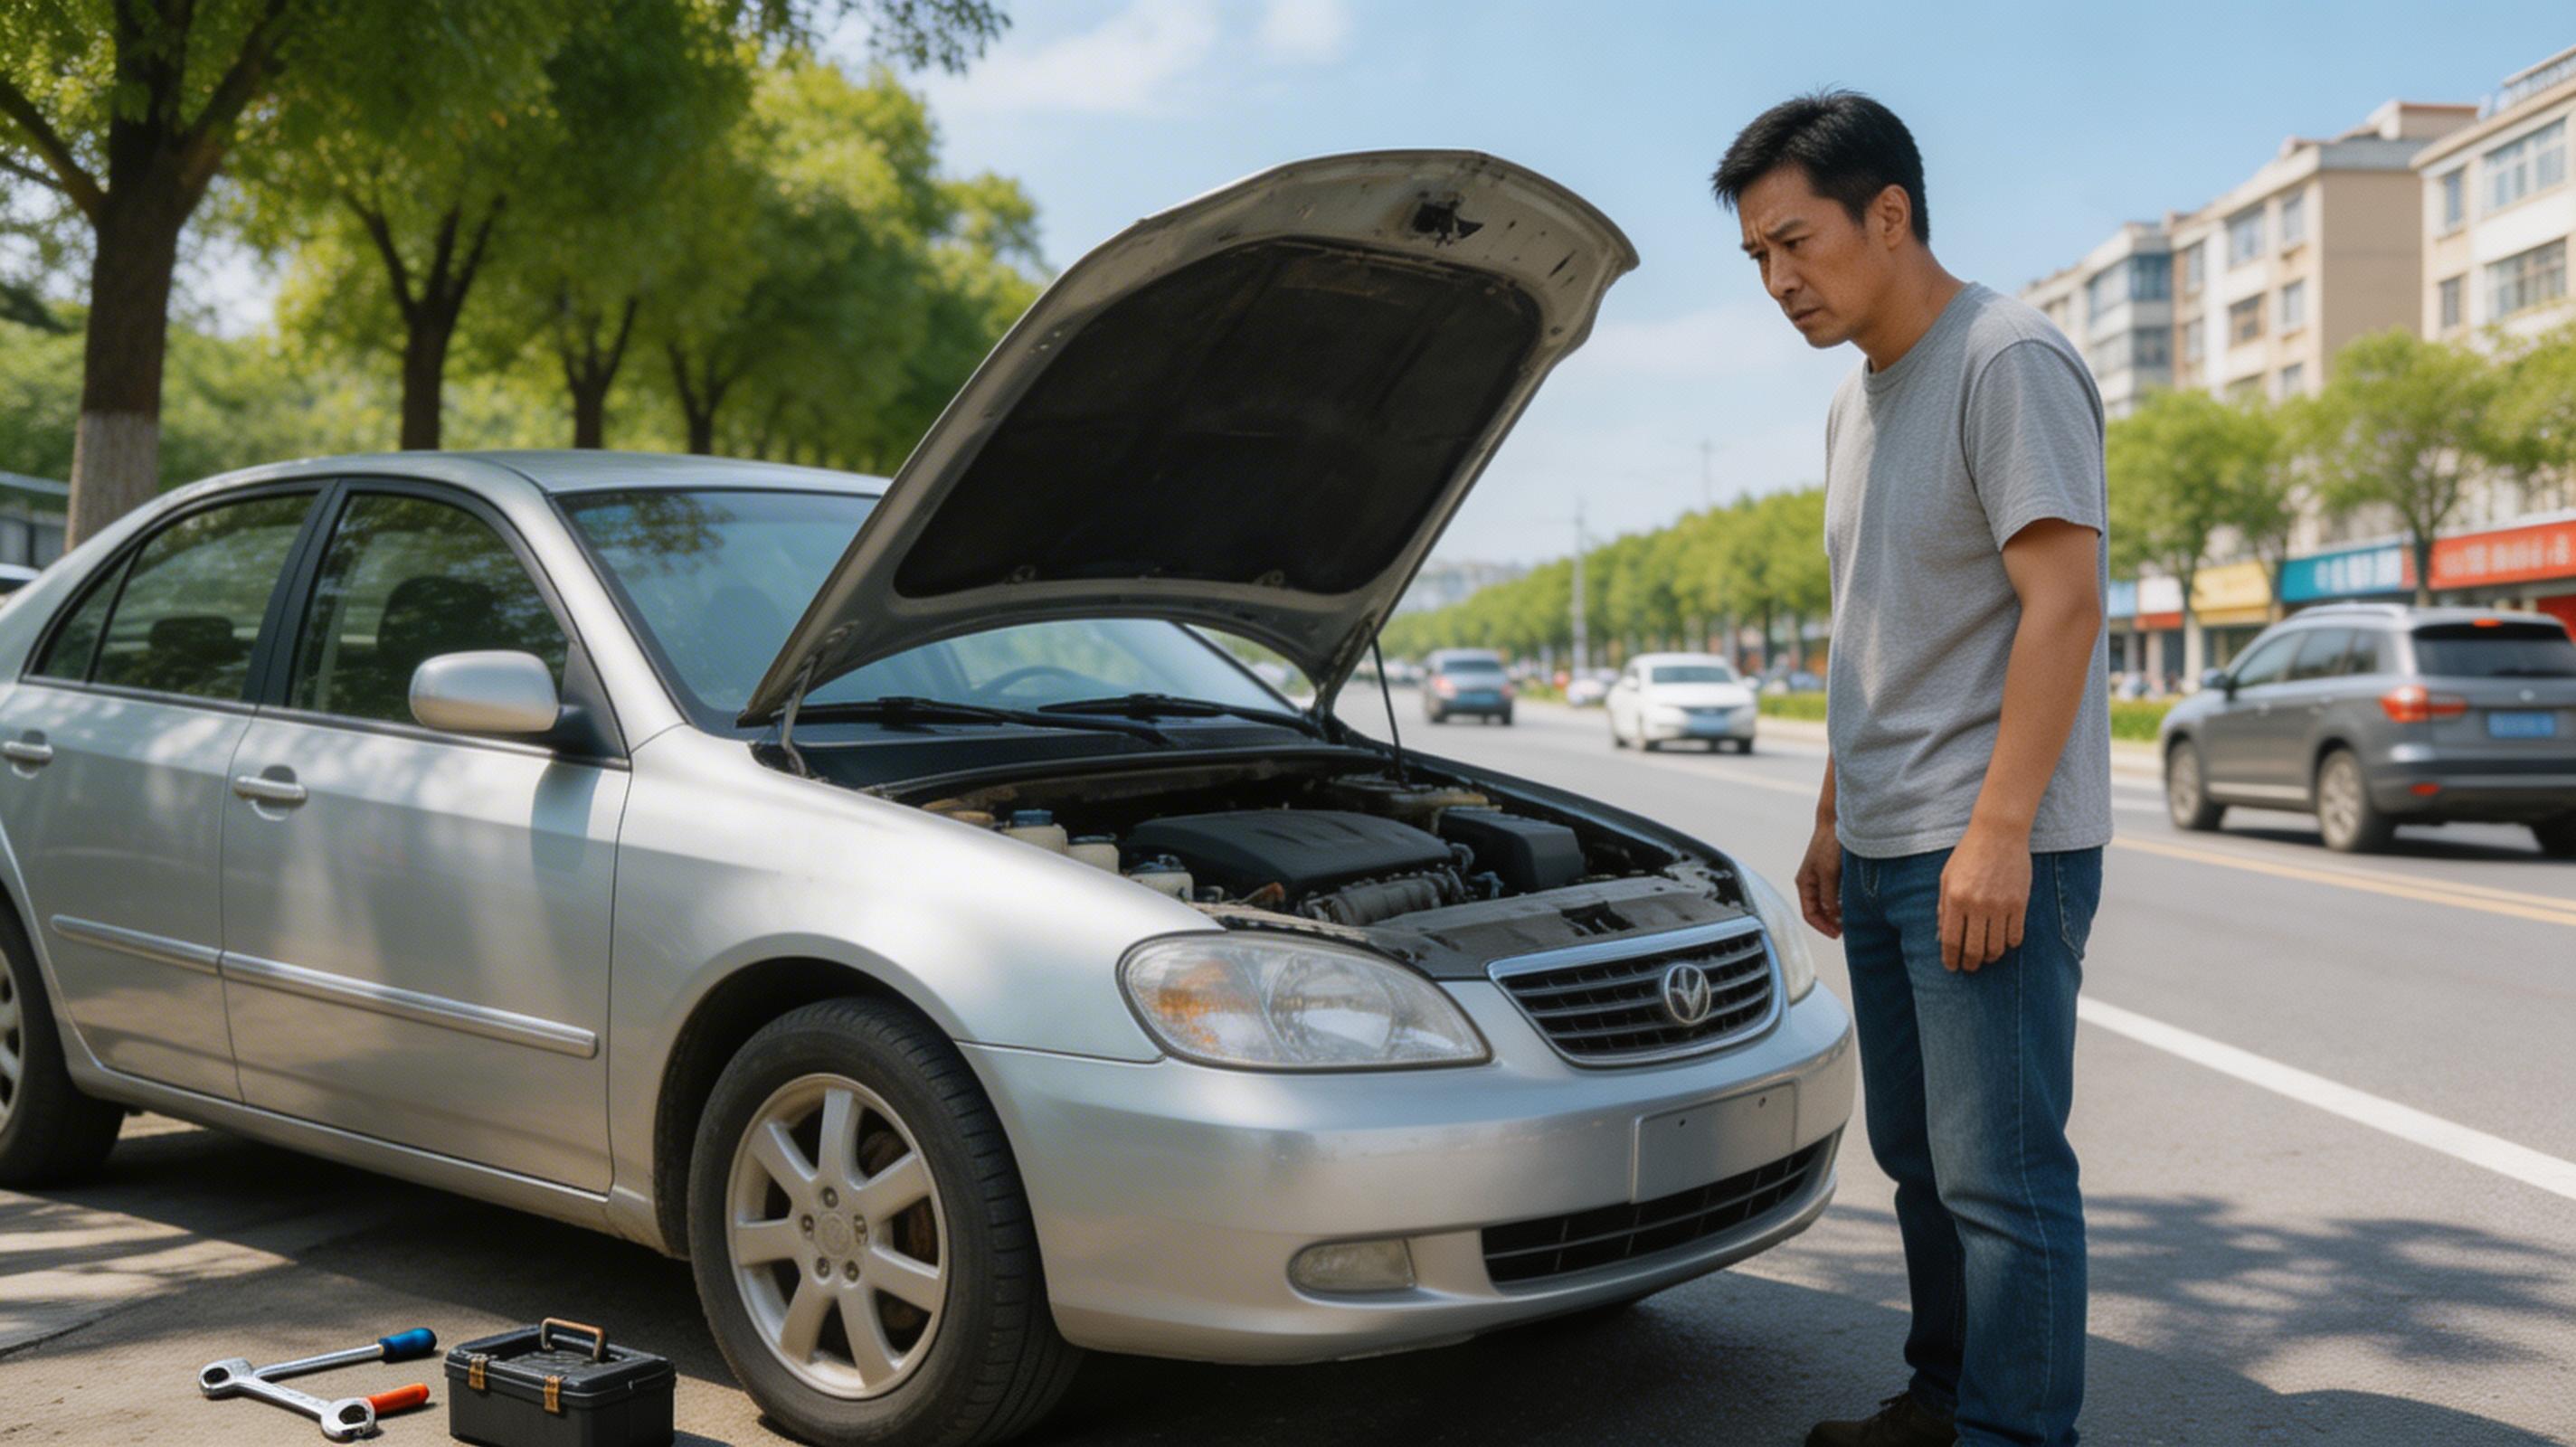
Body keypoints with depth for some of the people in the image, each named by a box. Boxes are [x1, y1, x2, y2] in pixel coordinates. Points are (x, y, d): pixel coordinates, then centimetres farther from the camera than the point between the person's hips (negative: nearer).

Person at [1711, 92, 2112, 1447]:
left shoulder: (2008, 360, -10)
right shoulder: (1857, 398, 17)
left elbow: (2063, 600, -18)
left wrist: (1998, 828, -22)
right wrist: (1835, 816, 21)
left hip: (1992, 850, -9)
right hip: (1886, 854, 9)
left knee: (2000, 1170, -5)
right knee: (1919, 1154, 16)